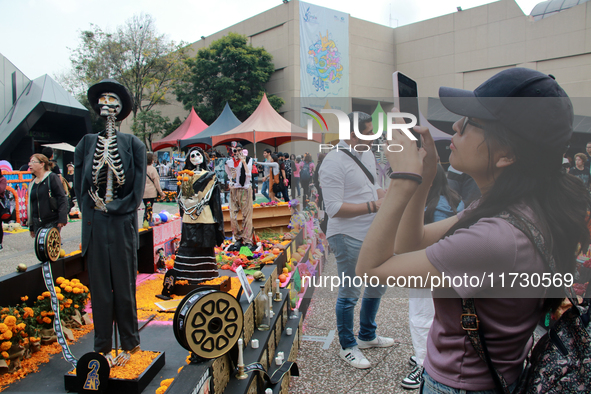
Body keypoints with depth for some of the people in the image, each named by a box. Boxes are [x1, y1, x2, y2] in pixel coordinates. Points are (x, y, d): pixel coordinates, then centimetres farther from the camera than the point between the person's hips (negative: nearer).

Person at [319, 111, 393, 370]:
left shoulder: (368, 155, 10)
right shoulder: (333, 162, -19)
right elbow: (334, 208, -24)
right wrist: (373, 205, -23)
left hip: (372, 234, 9)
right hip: (348, 238, -9)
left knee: (377, 286, 21)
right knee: (349, 294, 4)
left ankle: (367, 336, 42)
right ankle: (347, 347, 25)